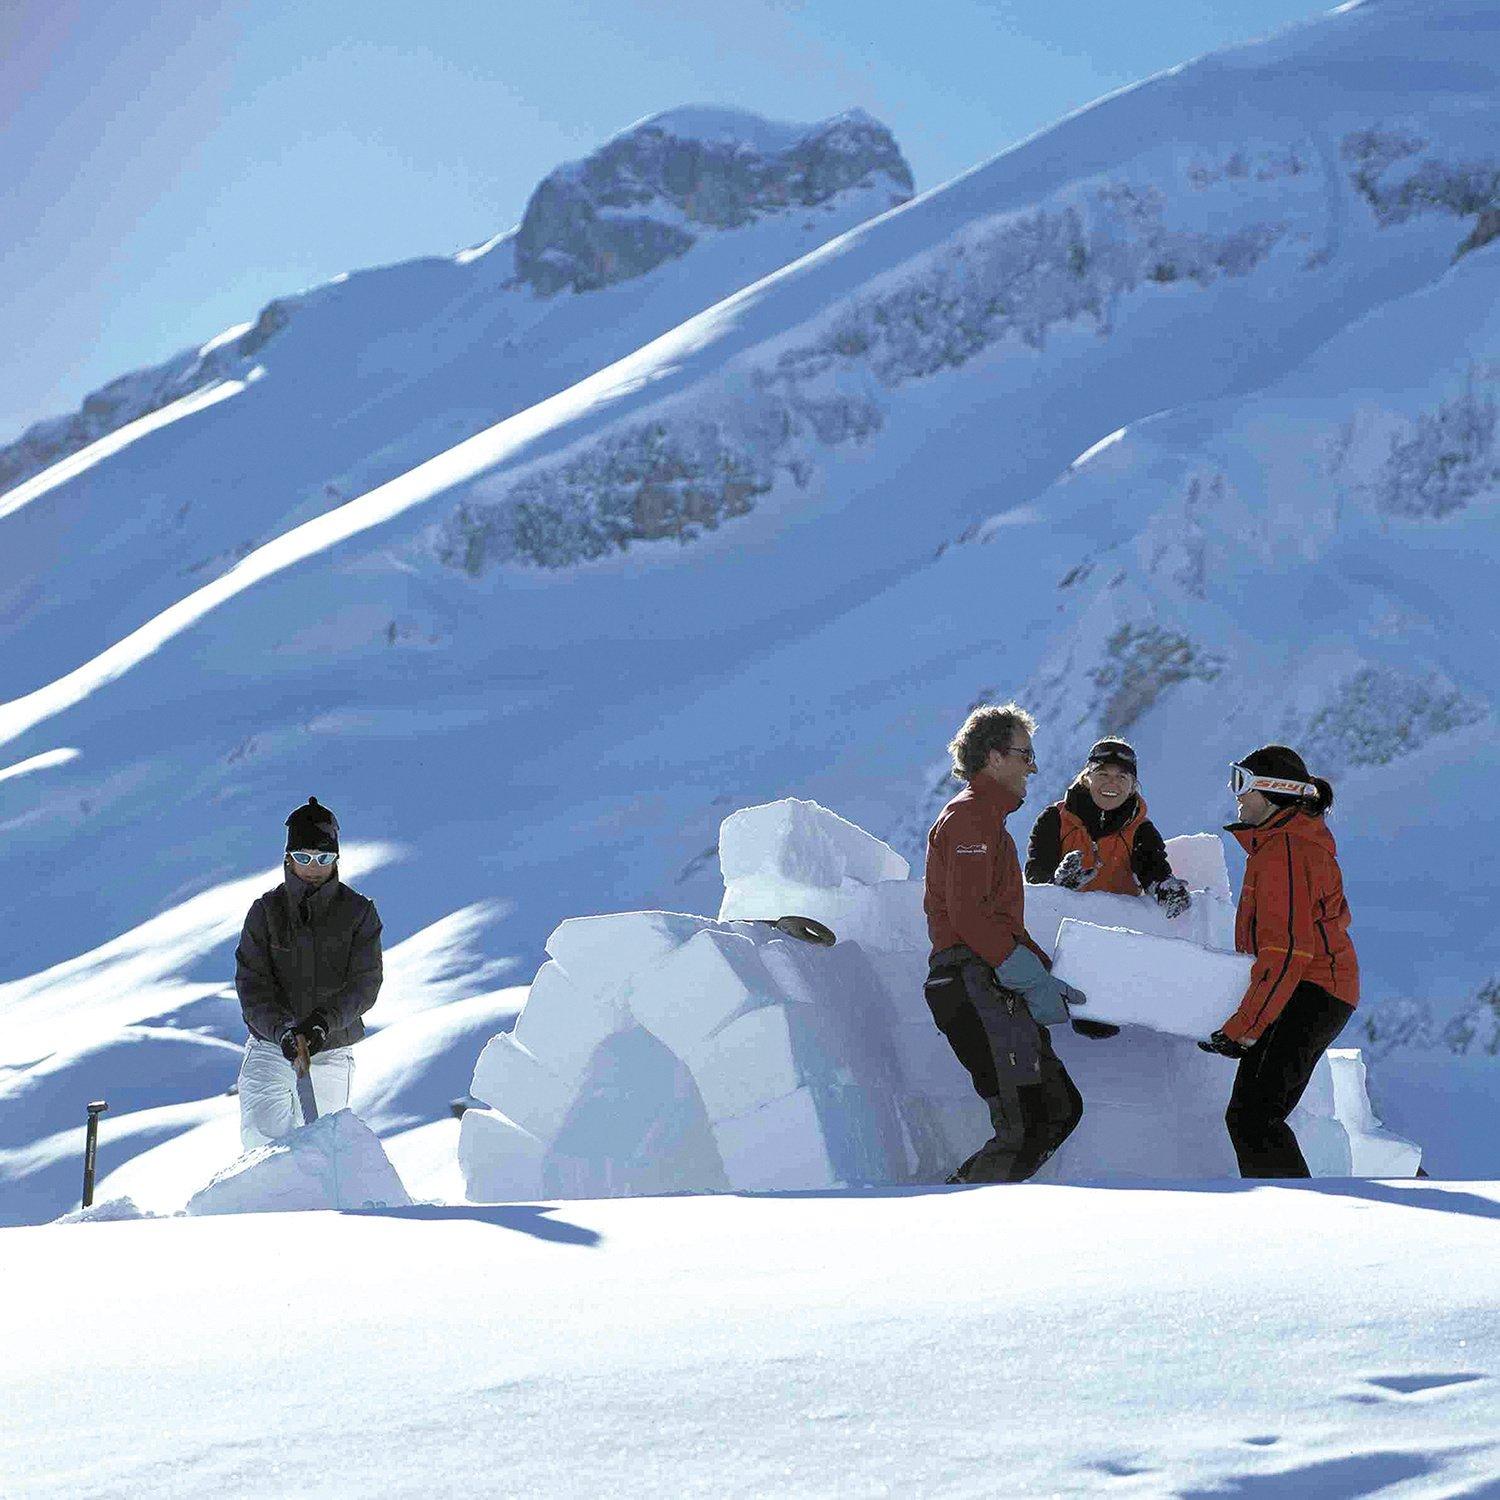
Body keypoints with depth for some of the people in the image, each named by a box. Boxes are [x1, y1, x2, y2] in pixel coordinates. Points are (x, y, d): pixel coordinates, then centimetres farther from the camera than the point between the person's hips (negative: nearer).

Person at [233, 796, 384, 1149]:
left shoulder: (358, 912, -2)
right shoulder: (267, 910, -1)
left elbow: (365, 984, -8)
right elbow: (252, 984, -7)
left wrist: (324, 1021, -24)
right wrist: (281, 1030, -24)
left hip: (330, 1050, 0)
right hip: (271, 1044, 0)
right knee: (261, 1134, -21)